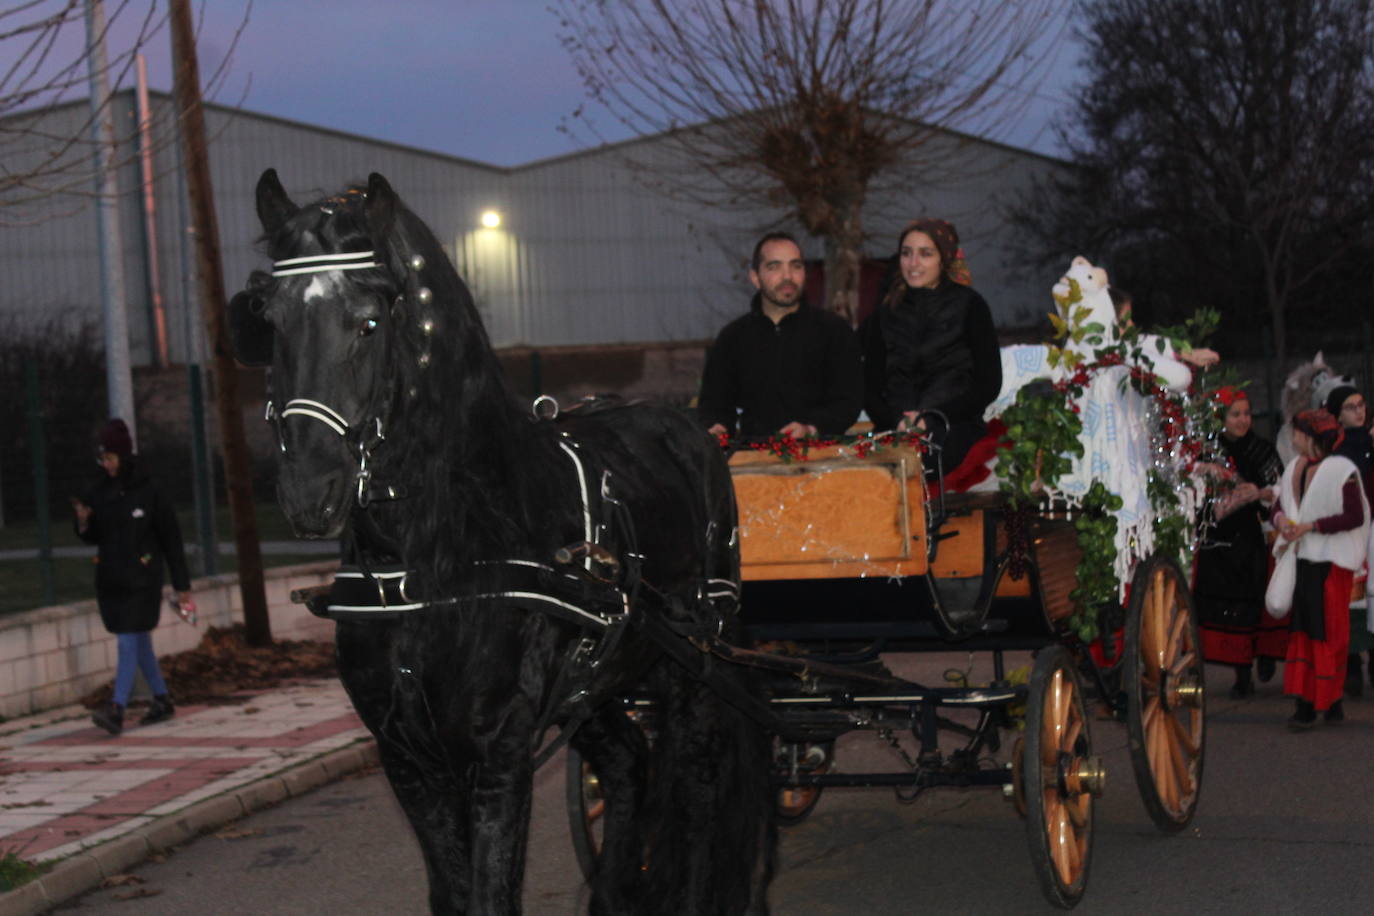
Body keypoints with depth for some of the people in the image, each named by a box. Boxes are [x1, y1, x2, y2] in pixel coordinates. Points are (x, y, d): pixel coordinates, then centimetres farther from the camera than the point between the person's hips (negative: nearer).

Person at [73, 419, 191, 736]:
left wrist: (181, 585, -4)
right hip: (110, 578, 6)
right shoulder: (100, 493, 5)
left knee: (129, 644, -11)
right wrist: (83, 523, -10)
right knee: (139, 643, 14)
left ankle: (117, 711, -16)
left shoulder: (148, 492, -9)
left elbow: (171, 540, -5)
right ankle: (162, 700, 27)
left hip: (141, 579, -6)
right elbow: (94, 537, 14)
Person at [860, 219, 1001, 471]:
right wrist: (896, 422, -9)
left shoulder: (970, 306, 7)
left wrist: (932, 420, -9)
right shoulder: (885, 314, 18)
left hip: (953, 427, -3)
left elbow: (989, 384, 2)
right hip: (896, 429, 3)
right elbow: (871, 387, 13)